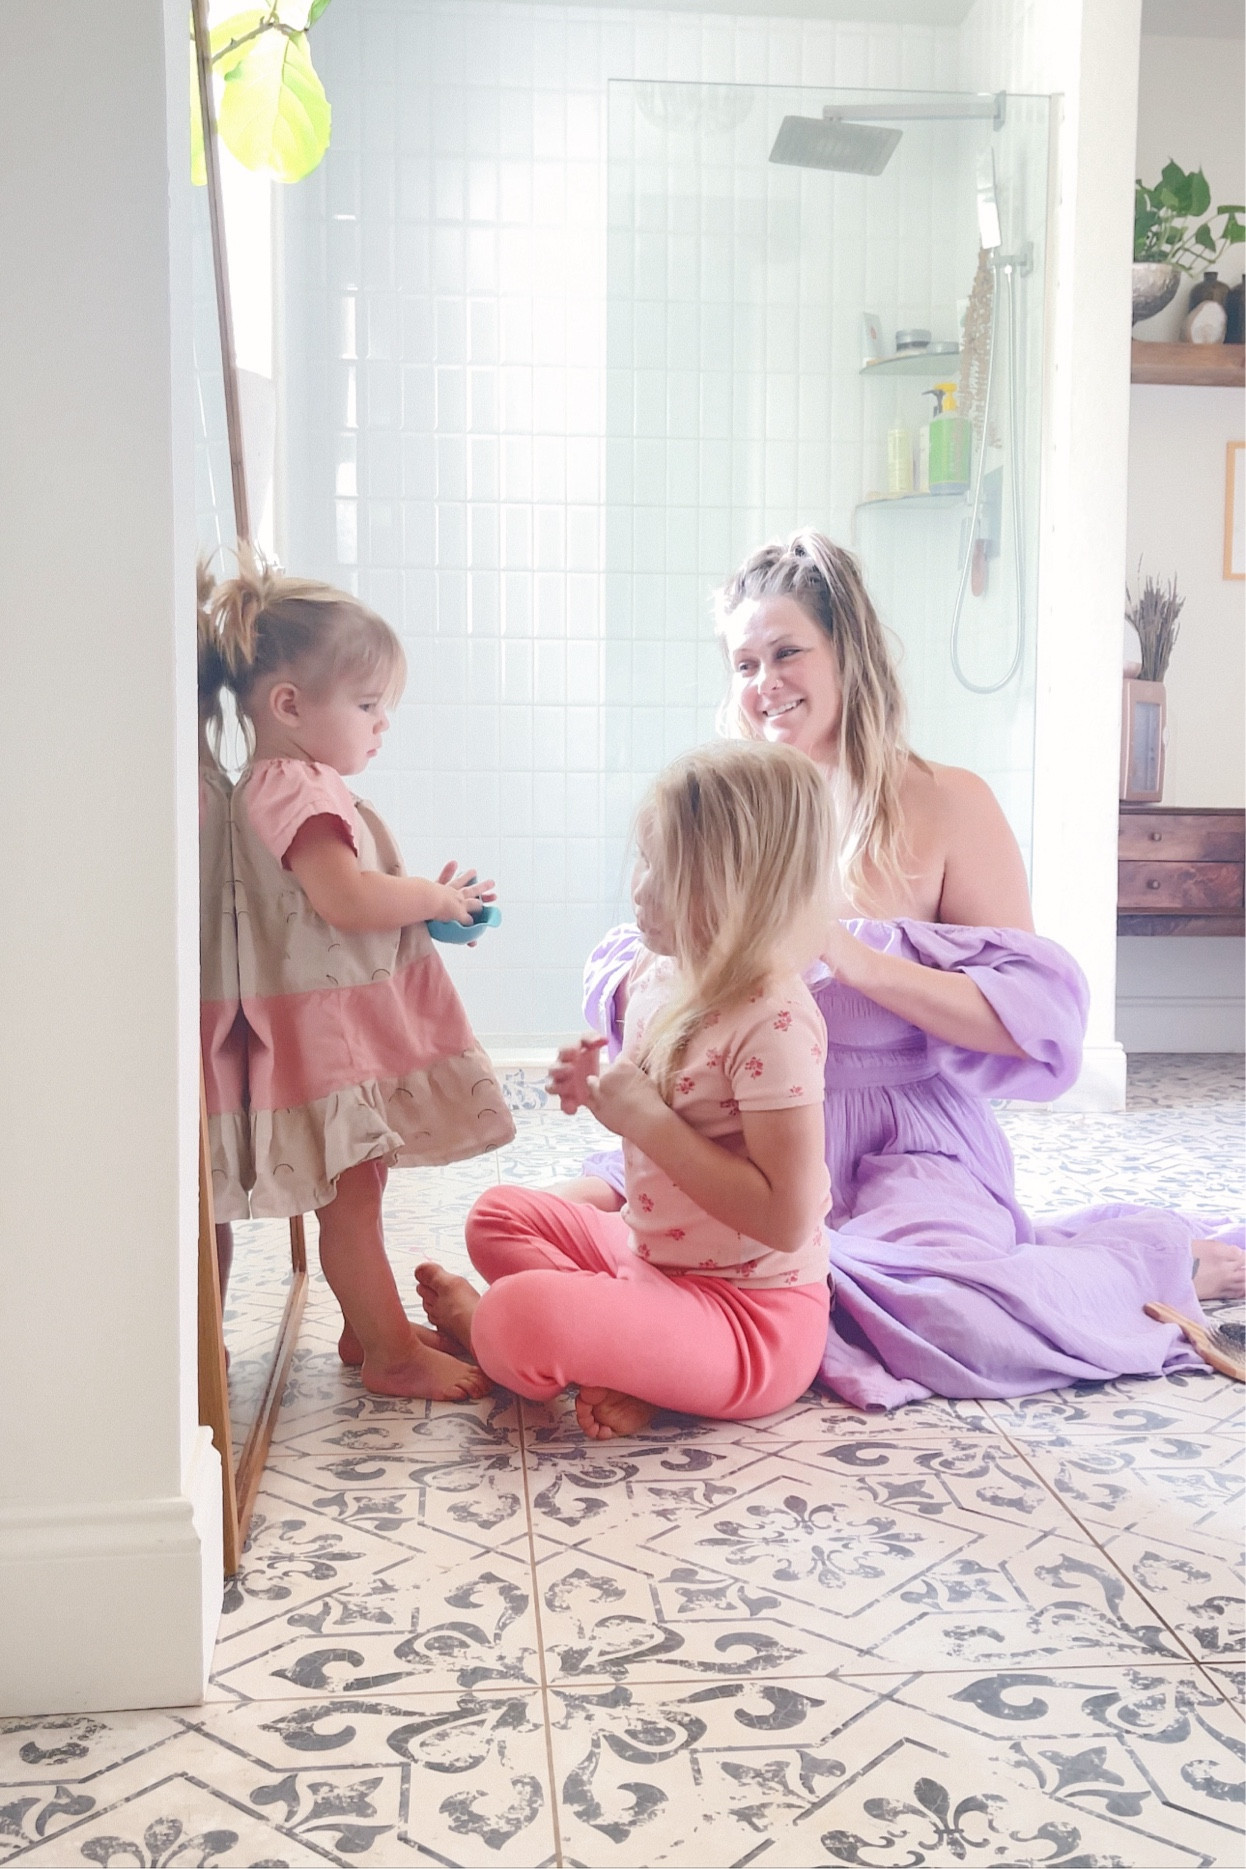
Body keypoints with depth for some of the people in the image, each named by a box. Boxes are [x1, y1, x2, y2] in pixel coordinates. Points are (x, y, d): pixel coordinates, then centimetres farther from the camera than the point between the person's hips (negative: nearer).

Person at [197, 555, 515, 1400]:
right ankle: (391, 1354, 8)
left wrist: (432, 897, 9)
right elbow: (346, 898, -29)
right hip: (329, 1029, -10)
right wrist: (438, 897, -15)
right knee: (351, 1195, 0)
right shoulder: (291, 789, -18)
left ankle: (371, 1324, 31)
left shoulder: (307, 786, 16)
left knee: (355, 1191, 19)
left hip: (359, 1028, 10)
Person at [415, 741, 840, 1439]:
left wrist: (647, 1119, -26)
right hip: (652, 1254, 10)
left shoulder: (775, 1020, -25)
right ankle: (619, 1365, -6)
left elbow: (786, 1217, -28)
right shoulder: (659, 976, 2)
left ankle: (474, 1321, 12)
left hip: (752, 1319, -10)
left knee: (518, 1317, -28)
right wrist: (602, 1090, -3)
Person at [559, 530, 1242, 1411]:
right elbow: (619, 984, 6)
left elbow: (1038, 1017, -10)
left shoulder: (946, 805, -3)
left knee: (923, 1303, -31)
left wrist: (857, 962, -21)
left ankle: (1172, 1262, 1)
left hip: (903, 1143, -4)